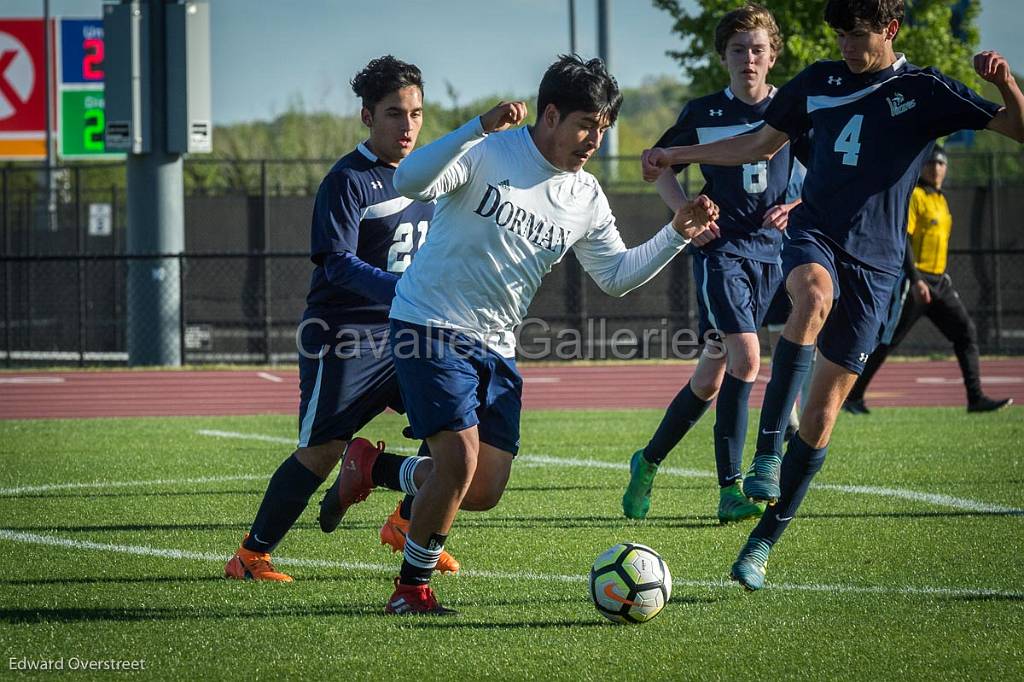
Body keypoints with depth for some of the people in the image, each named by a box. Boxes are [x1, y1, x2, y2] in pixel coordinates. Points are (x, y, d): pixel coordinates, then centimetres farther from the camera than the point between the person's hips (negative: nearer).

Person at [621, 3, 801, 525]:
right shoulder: (703, 114, 2)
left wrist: (796, 208, -5)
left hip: (769, 251, 3)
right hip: (721, 248, -3)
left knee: (714, 374, 7)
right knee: (745, 358, -21)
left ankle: (649, 461, 27)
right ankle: (730, 490, -18)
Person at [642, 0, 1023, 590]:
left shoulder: (925, 92, 0)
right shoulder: (819, 83, 11)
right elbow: (762, 144, 25)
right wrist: (677, 157, 24)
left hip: (874, 260, -1)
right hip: (814, 237, 1)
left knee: (824, 409, -3)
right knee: (814, 299, -37)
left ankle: (763, 544, 8)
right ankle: (767, 453, -39)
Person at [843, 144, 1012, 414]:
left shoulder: (941, 200, 17)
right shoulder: (914, 196, -10)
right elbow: (902, 239, -17)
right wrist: (916, 280, -23)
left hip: (939, 281, 9)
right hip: (913, 280, -9)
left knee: (966, 332, -1)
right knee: (887, 340, -5)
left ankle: (976, 397, -2)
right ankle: (853, 396, 3)